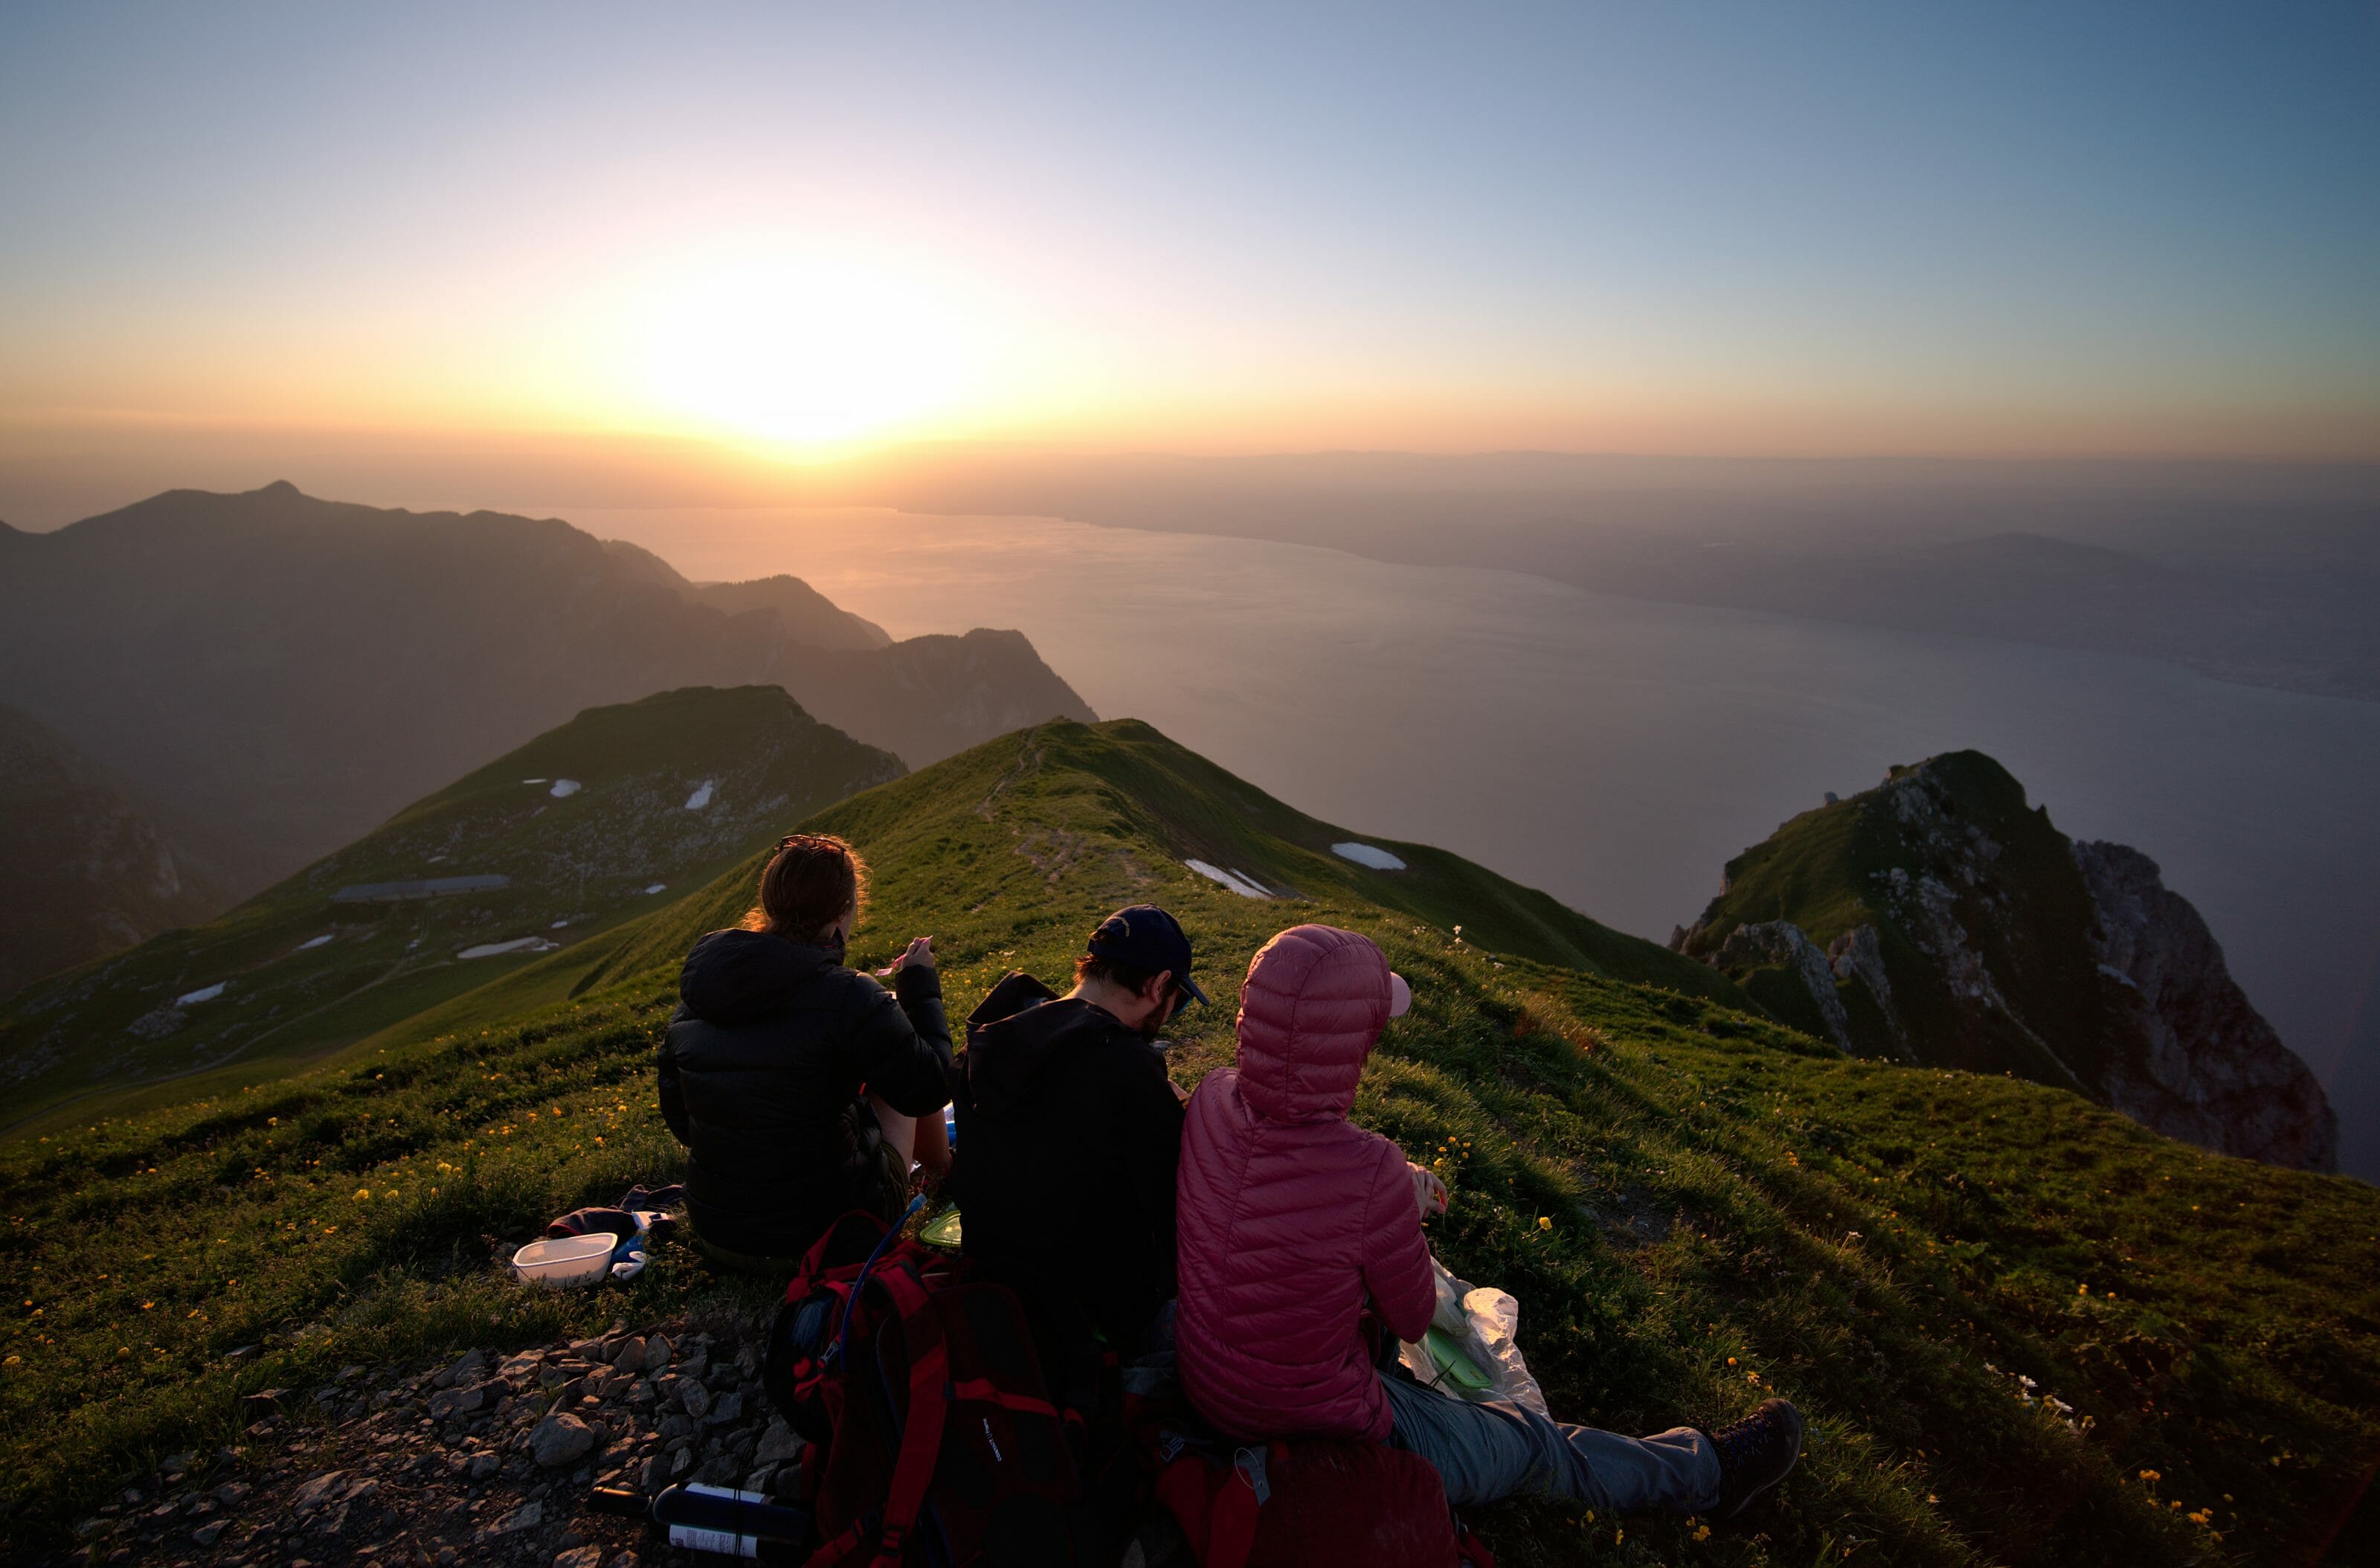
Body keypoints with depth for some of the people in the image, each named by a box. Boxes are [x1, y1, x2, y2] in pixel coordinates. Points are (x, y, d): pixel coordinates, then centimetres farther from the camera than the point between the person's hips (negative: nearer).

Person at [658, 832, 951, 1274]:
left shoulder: (695, 990, -3)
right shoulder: (846, 997, -23)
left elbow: (678, 1119, 8)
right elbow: (929, 1091, -12)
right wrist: (921, 986, -1)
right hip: (826, 1238, -6)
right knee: (902, 1064, 16)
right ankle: (942, 1166, 40)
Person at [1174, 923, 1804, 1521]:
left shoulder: (1212, 1101, -18)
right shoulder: (1371, 1176, -36)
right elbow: (1413, 1319, -14)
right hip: (1324, 1437, -5)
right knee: (1534, 1444, 20)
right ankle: (1709, 1471, 45)